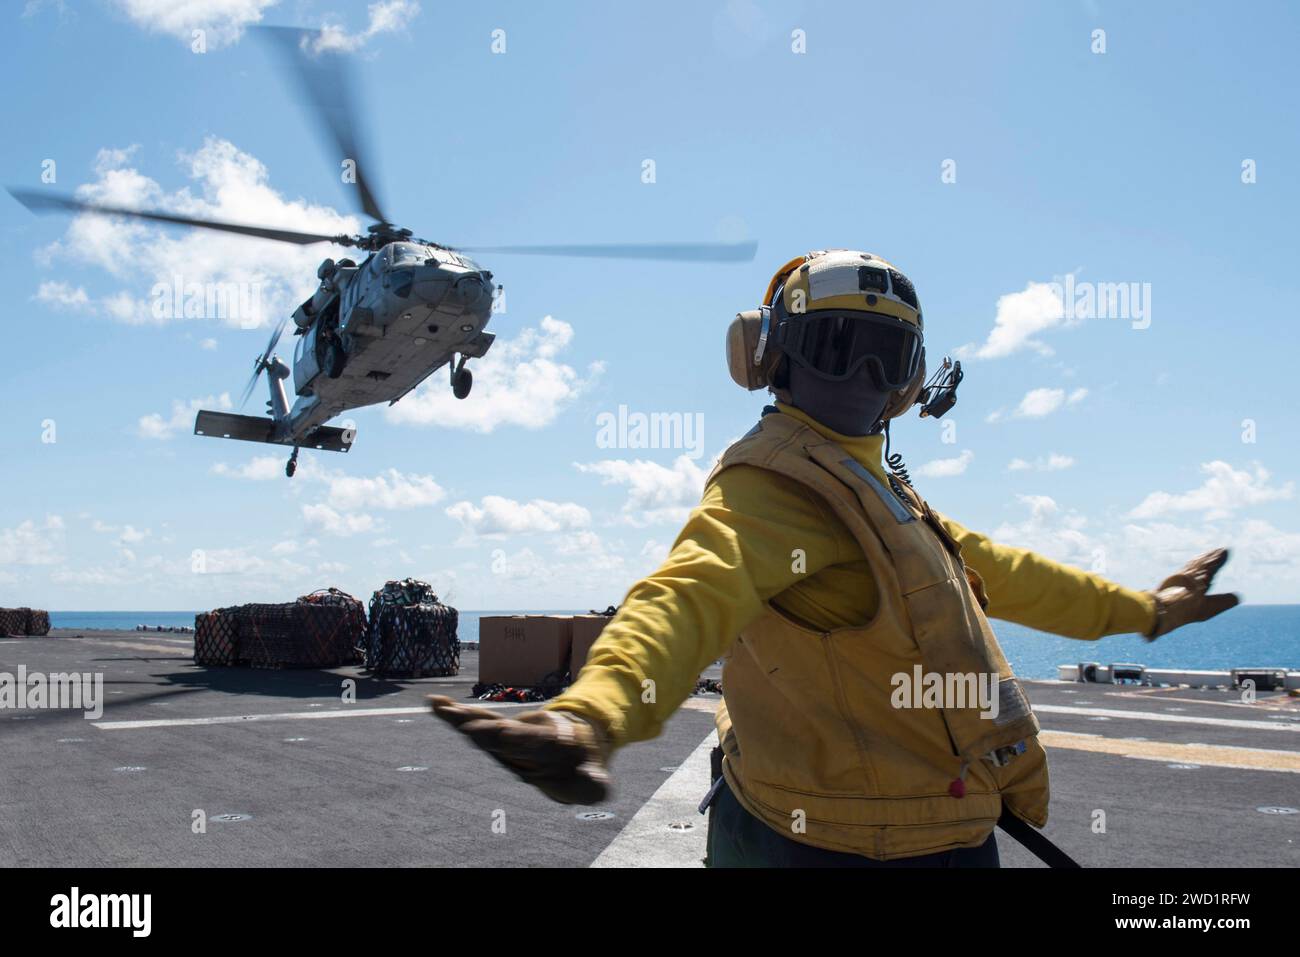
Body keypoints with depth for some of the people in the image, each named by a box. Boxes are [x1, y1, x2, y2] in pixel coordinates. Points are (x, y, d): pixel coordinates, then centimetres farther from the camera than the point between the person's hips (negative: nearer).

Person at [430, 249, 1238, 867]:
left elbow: (987, 568, 23)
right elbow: (693, 594, -38)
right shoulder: (772, 486, -19)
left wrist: (1144, 609, 32)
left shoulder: (873, 484, 12)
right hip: (859, 845, -9)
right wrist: (593, 716, -58)